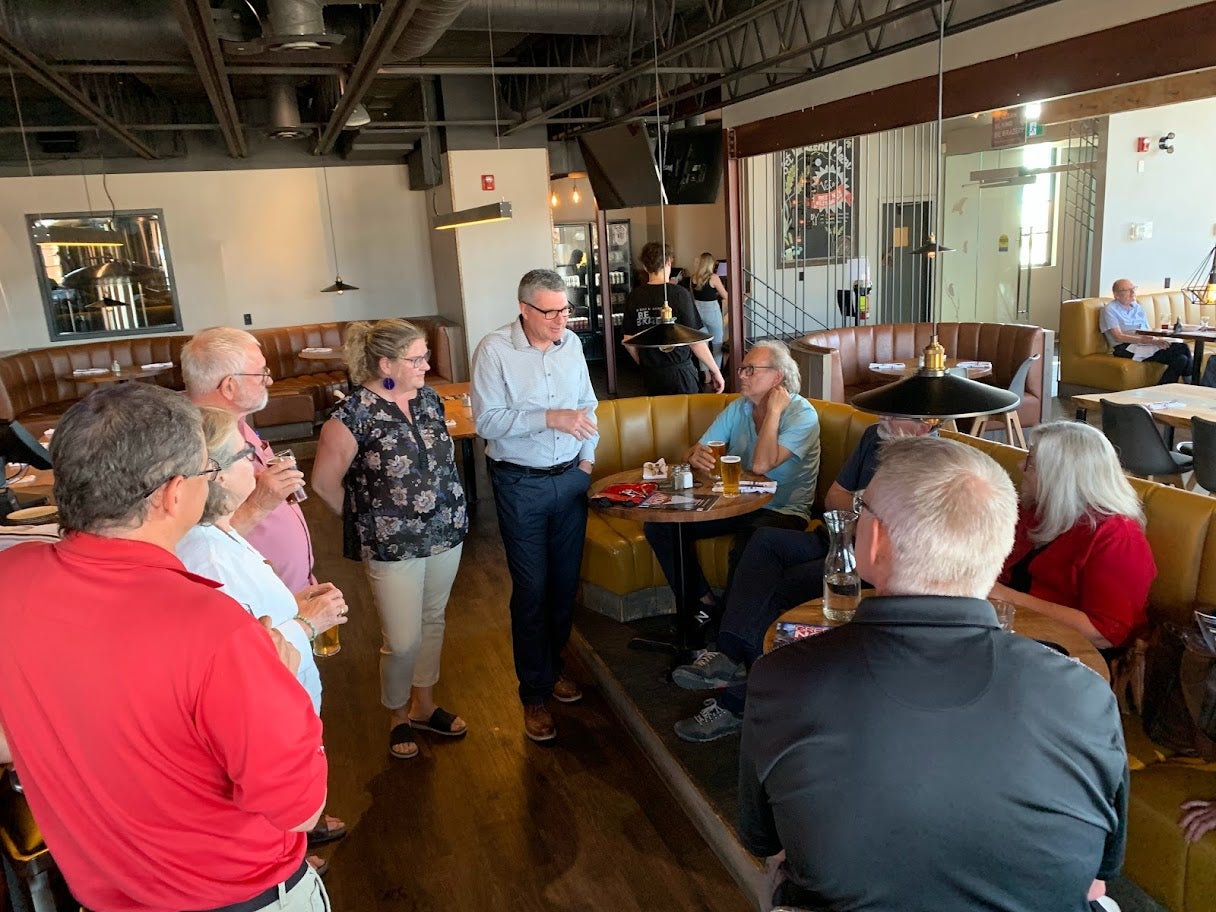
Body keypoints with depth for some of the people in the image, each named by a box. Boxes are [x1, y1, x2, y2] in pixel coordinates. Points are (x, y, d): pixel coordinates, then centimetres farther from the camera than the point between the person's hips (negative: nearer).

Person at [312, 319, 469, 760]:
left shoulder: (427, 397, 1)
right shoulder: (353, 414, -19)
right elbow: (324, 481, -11)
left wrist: (452, 513, 11)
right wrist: (366, 521, 0)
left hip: (446, 532, 6)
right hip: (392, 543, -6)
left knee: (433, 621, 20)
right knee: (403, 641, 3)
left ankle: (424, 704, 41)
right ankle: (398, 716, 31)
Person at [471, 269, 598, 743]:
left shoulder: (571, 343, 4)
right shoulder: (494, 350, -12)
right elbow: (487, 420, -19)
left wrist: (587, 458, 5)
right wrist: (550, 418, -27)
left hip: (571, 477, 5)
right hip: (521, 484, -5)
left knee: (566, 581, 13)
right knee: (532, 588, 2)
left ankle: (552, 667, 34)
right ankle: (534, 693, 16)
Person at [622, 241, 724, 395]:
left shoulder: (634, 297, 0)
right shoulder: (679, 294, -12)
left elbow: (628, 341, 5)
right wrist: (715, 370, -3)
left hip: (650, 375, 5)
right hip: (679, 372, -4)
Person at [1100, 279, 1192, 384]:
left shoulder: (1138, 307, 24)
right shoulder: (1109, 310, 2)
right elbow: (1119, 337, -10)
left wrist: (1156, 340, -8)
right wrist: (1142, 339, -23)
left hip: (1146, 344, 7)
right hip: (1126, 348, -7)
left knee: (1181, 358, -21)